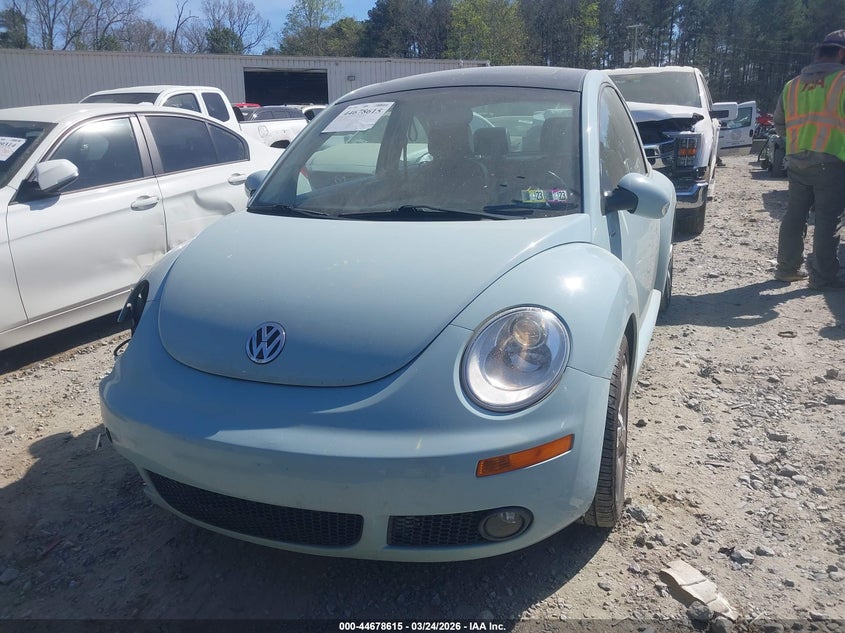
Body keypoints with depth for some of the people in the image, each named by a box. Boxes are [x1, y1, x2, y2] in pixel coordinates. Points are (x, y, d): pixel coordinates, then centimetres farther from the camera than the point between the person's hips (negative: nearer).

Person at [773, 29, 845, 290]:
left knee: (794, 215, 13)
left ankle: (787, 267, 18)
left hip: (797, 161, 6)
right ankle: (823, 276, 3)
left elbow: (780, 124, 19)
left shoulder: (792, 85, 11)